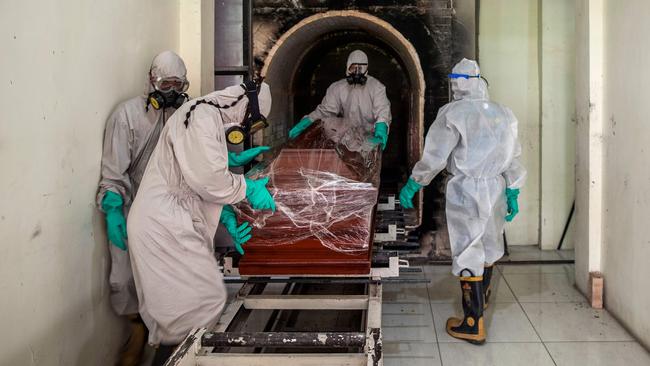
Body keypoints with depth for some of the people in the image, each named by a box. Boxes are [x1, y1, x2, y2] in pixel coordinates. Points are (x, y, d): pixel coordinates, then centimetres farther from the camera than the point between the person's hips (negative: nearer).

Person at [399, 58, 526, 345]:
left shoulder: (454, 113, -13)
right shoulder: (502, 114, 7)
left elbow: (434, 157, -13)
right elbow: (512, 158, 10)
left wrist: (411, 186, -3)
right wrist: (513, 194, 18)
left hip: (466, 191, -7)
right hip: (495, 188, 7)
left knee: (468, 253, -1)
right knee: (489, 243, 24)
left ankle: (474, 325, 4)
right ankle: (482, 296, 48)